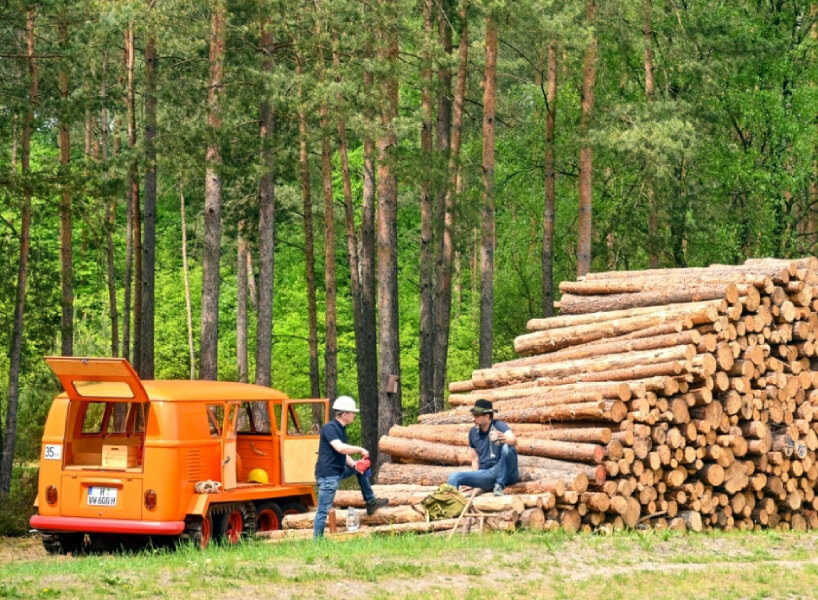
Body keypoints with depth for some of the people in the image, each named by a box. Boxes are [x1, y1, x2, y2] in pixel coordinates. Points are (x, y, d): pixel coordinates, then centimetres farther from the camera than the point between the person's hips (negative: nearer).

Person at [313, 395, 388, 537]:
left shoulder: (341, 429, 12)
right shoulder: (329, 428, -18)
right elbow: (339, 448, -33)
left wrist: (354, 465, -2)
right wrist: (360, 450, -20)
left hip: (339, 471, 10)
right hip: (327, 475, -10)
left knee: (361, 469, 24)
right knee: (324, 510, -7)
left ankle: (370, 502, 31)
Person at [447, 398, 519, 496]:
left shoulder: (499, 426, -7)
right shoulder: (473, 432, 9)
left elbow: (513, 440, -28)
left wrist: (505, 439, -53)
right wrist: (475, 481, 5)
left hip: (504, 472, -3)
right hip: (485, 474, 3)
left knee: (507, 447, -33)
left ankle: (500, 485, -21)